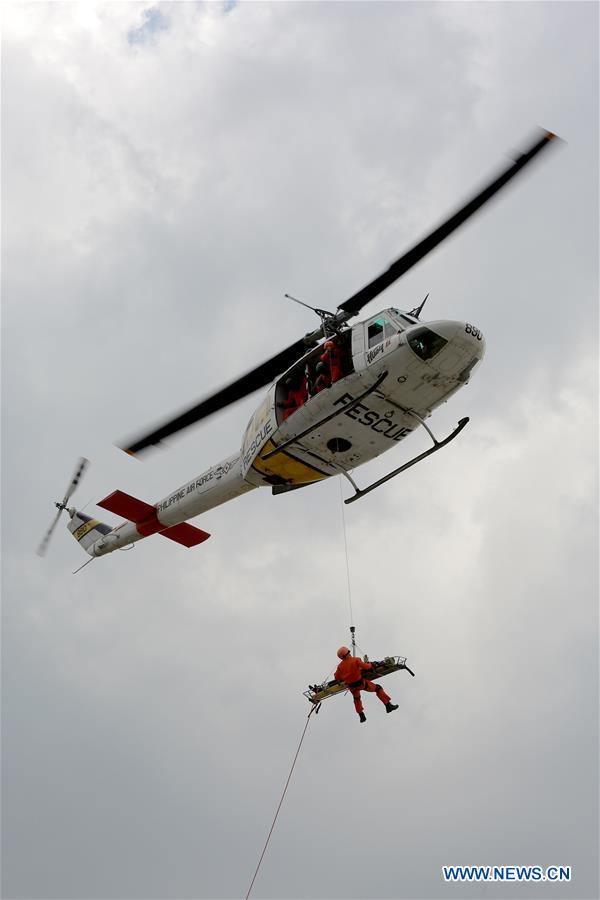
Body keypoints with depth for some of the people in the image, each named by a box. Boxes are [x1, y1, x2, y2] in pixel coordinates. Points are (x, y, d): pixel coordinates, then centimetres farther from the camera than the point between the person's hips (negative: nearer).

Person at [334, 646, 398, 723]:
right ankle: (388, 706, 9)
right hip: (361, 683, -4)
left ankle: (362, 716, 38)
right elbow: (365, 666, -18)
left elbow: (337, 678, 6)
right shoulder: (355, 660, -16)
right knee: (378, 688, 12)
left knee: (356, 698, 35)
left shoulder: (340, 666, -3)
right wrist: (370, 665, 4)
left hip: (351, 687, 4)